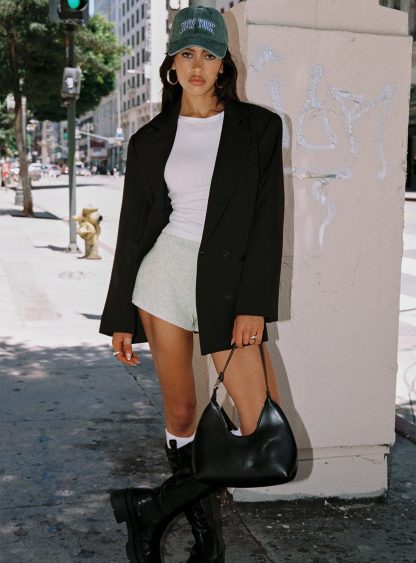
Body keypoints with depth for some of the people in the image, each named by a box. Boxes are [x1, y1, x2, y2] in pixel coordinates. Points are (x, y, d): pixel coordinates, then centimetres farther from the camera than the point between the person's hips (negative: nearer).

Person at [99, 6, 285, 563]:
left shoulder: (257, 127, 4)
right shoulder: (150, 140, 8)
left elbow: (268, 220, -2)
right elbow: (132, 229, 10)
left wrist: (254, 304, -11)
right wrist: (119, 317, 8)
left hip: (228, 283, -1)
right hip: (164, 271, 1)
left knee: (267, 430, -8)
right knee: (181, 411, 5)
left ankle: (151, 506, 8)